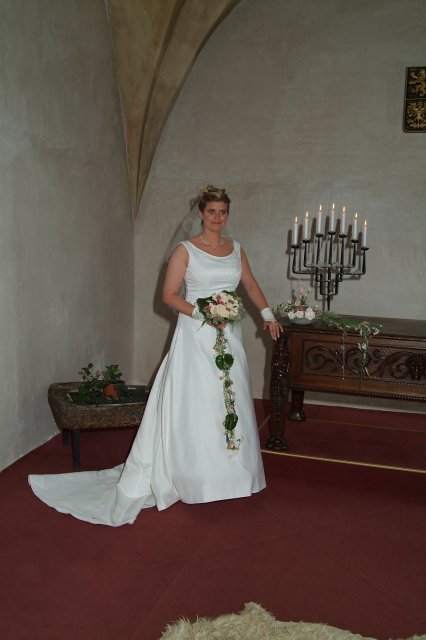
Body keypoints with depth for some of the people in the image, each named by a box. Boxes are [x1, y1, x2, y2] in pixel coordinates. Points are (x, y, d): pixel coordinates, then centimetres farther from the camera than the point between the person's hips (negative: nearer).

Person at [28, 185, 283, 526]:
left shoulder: (236, 249, 11)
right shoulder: (185, 250, -5)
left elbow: (250, 284, 23)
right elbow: (169, 295, -8)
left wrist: (267, 313, 16)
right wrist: (201, 314, -19)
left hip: (230, 335, 5)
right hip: (196, 336, -5)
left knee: (230, 402, 10)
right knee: (192, 403, -2)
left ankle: (226, 472, 25)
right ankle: (192, 476, 9)